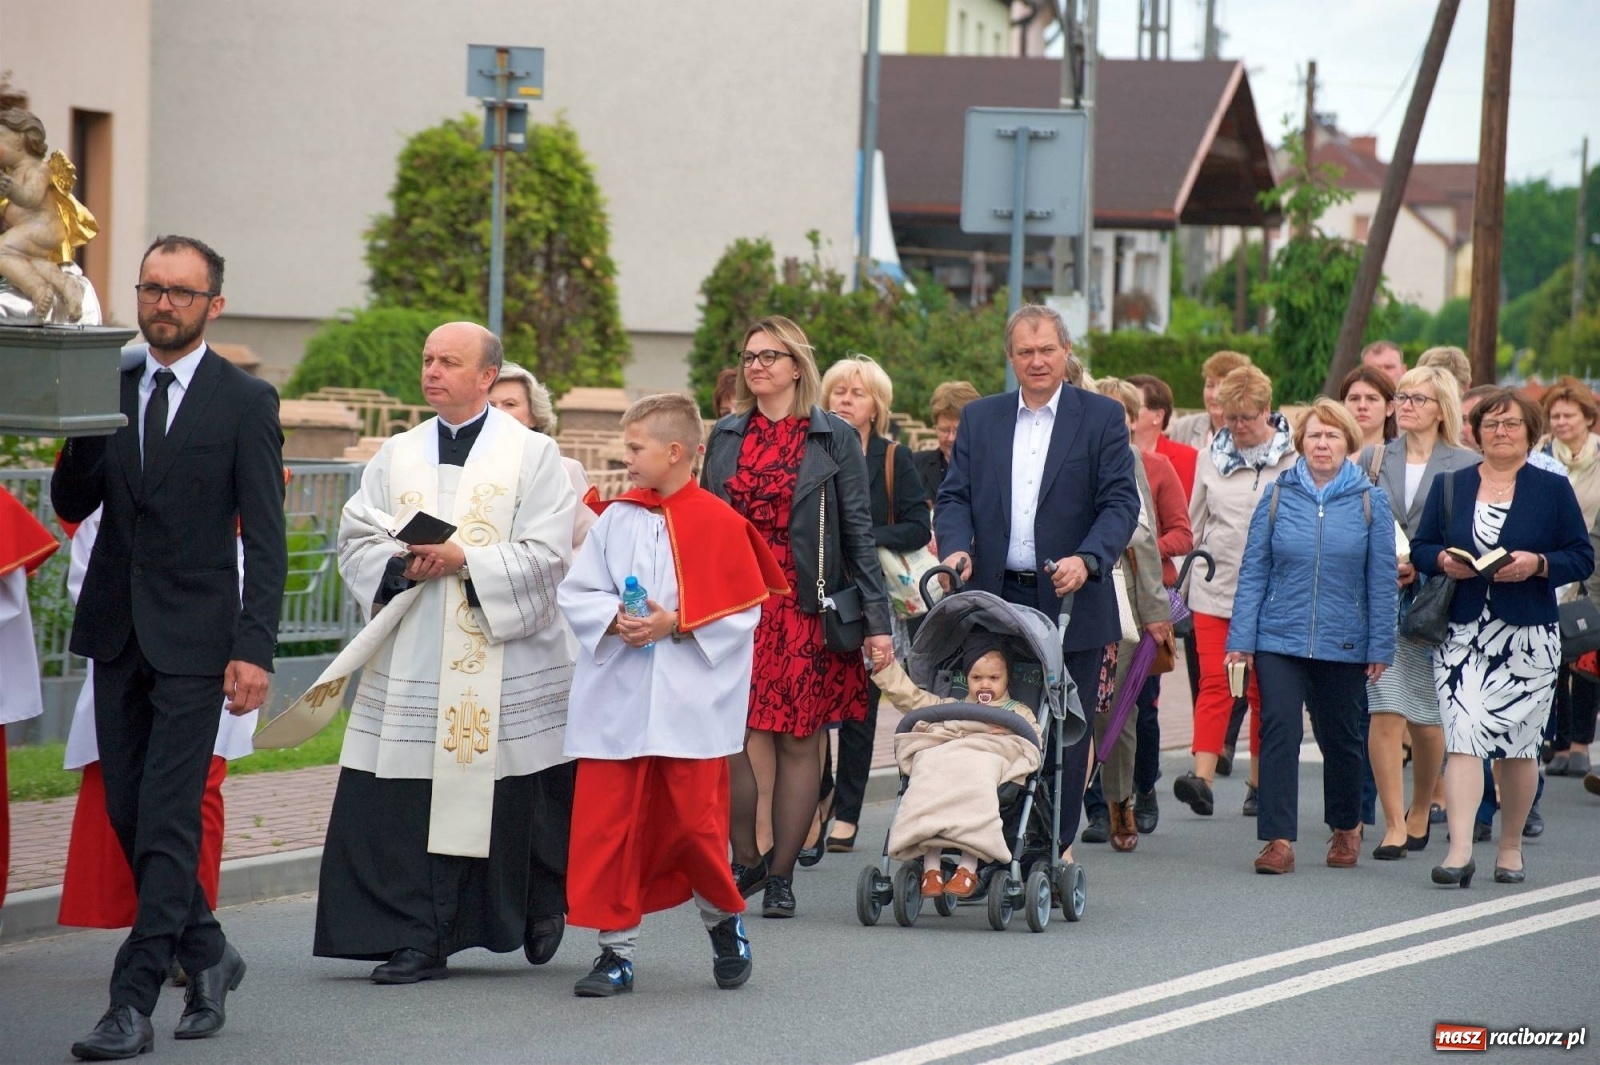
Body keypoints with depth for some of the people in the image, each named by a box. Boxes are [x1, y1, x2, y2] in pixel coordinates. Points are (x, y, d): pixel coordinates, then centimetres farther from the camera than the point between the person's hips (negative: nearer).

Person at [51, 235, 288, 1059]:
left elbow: (266, 538, -7)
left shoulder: (246, 402, -5)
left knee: (166, 822, -8)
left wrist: (254, 649, -14)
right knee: (127, 814, 10)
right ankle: (205, 954, 29)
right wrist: (86, 430, -12)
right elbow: (72, 506, 7)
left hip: (192, 637, -5)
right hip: (116, 630, 5)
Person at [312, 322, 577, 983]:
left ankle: (544, 907, 29)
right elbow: (356, 540, 7)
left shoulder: (533, 455, 1)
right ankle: (418, 940, -2)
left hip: (506, 664, -3)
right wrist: (402, 565, -12)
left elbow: (546, 554, -7)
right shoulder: (397, 455, 13)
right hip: (410, 662, 3)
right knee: (407, 802, -6)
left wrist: (464, 559, -17)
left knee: (516, 801, 4)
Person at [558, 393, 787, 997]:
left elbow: (744, 610, -5)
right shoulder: (616, 519, 6)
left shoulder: (718, 524, -5)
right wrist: (614, 621, -12)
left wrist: (678, 624, -15)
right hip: (615, 699, 3)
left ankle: (724, 921, 28)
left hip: (690, 701, -3)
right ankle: (617, 949, 9)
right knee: (607, 823, 0)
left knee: (696, 821, 1)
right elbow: (575, 593, 7)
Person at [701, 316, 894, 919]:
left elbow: (859, 532, 1)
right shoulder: (726, 436, 12)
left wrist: (877, 619, -6)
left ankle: (781, 875, 7)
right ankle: (745, 860, 9)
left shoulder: (833, 439, 3)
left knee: (796, 739, 0)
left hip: (804, 608, -2)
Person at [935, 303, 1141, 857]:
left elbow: (1121, 502, -4)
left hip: (1071, 602, -2)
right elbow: (954, 495, 9)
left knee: (1064, 732, 2)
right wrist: (956, 547, -12)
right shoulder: (980, 417, 13)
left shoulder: (1103, 417, 4)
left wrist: (1088, 559, -21)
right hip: (994, 600, 2)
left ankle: (1056, 845, 9)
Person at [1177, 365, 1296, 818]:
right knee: (1214, 682, -9)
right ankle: (1202, 778, -19)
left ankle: (1260, 781, 17)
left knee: (1264, 689, 8)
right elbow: (1194, 523, 16)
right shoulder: (1211, 457, 8)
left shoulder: (1293, 459, -4)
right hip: (1215, 589, 2)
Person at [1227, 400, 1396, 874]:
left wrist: (1380, 646, -2)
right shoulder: (1278, 496, 1)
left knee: (1341, 739, 13)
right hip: (1279, 639, 0)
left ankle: (1346, 826, 33)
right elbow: (1253, 571, 1)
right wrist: (1241, 638, -4)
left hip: (1344, 643, 0)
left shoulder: (1370, 501, 0)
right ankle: (1278, 839, -11)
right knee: (1279, 732, -11)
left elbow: (1381, 580, 1)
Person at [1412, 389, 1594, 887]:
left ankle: (1511, 847, 20)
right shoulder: (1449, 486, 10)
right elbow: (1421, 548, 11)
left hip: (1529, 639, -1)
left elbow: (1582, 558, 2)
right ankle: (1459, 850, -17)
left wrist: (1537, 564, -16)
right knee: (1462, 736, -12)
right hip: (1461, 634, 1)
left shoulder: (1553, 489, 4)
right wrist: (1444, 560, -10)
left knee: (1519, 743, 6)